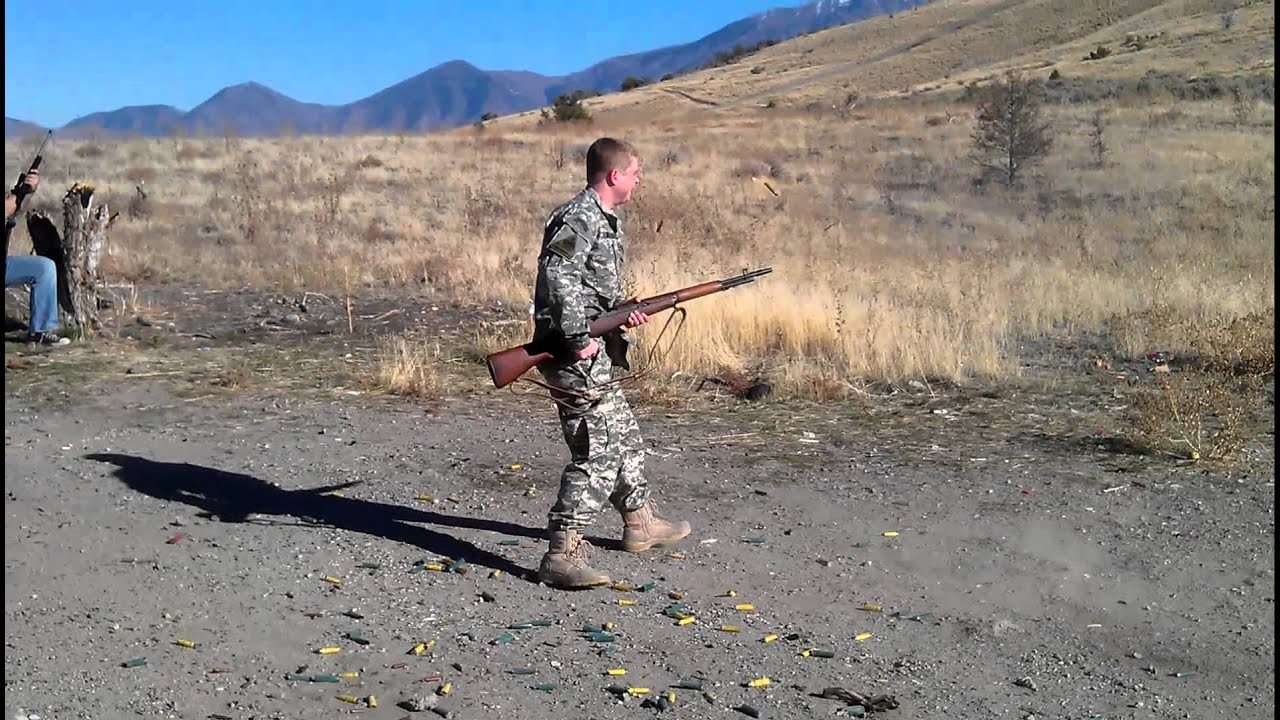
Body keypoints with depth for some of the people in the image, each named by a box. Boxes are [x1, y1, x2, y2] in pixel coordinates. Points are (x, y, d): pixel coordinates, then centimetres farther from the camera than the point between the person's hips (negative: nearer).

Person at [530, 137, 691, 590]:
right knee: (596, 453, -11)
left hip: (593, 356, 11)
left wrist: (623, 309, 6)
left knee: (623, 435, 21)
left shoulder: (605, 220, 17)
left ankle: (641, 524, 38)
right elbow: (558, 276, -27)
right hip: (575, 355, -11)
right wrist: (578, 338, -26)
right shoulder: (578, 218, -14)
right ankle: (563, 556, -8)